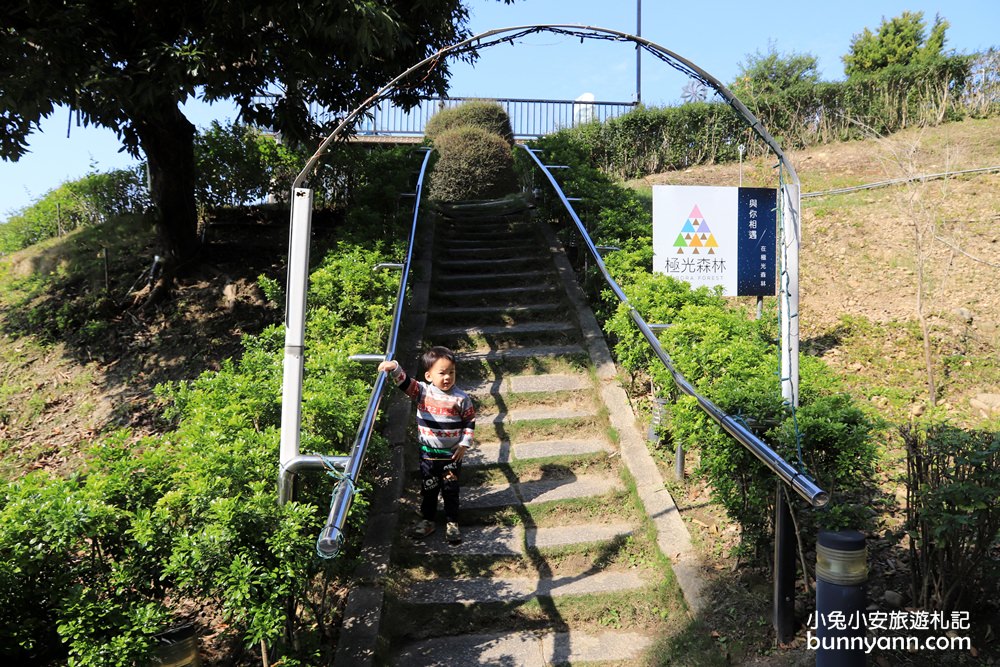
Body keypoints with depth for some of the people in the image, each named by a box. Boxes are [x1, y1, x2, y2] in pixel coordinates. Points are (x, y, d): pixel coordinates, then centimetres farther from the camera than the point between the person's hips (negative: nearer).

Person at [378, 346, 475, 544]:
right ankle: (427, 520, 34)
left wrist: (464, 444, -7)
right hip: (428, 453, 2)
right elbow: (404, 382, -23)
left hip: (452, 454, -1)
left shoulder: (461, 398, -12)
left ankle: (452, 523, 26)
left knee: (451, 490, 10)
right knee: (428, 489, 16)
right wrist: (394, 368, -42)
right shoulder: (422, 391, -11)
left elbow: (470, 421, -3)